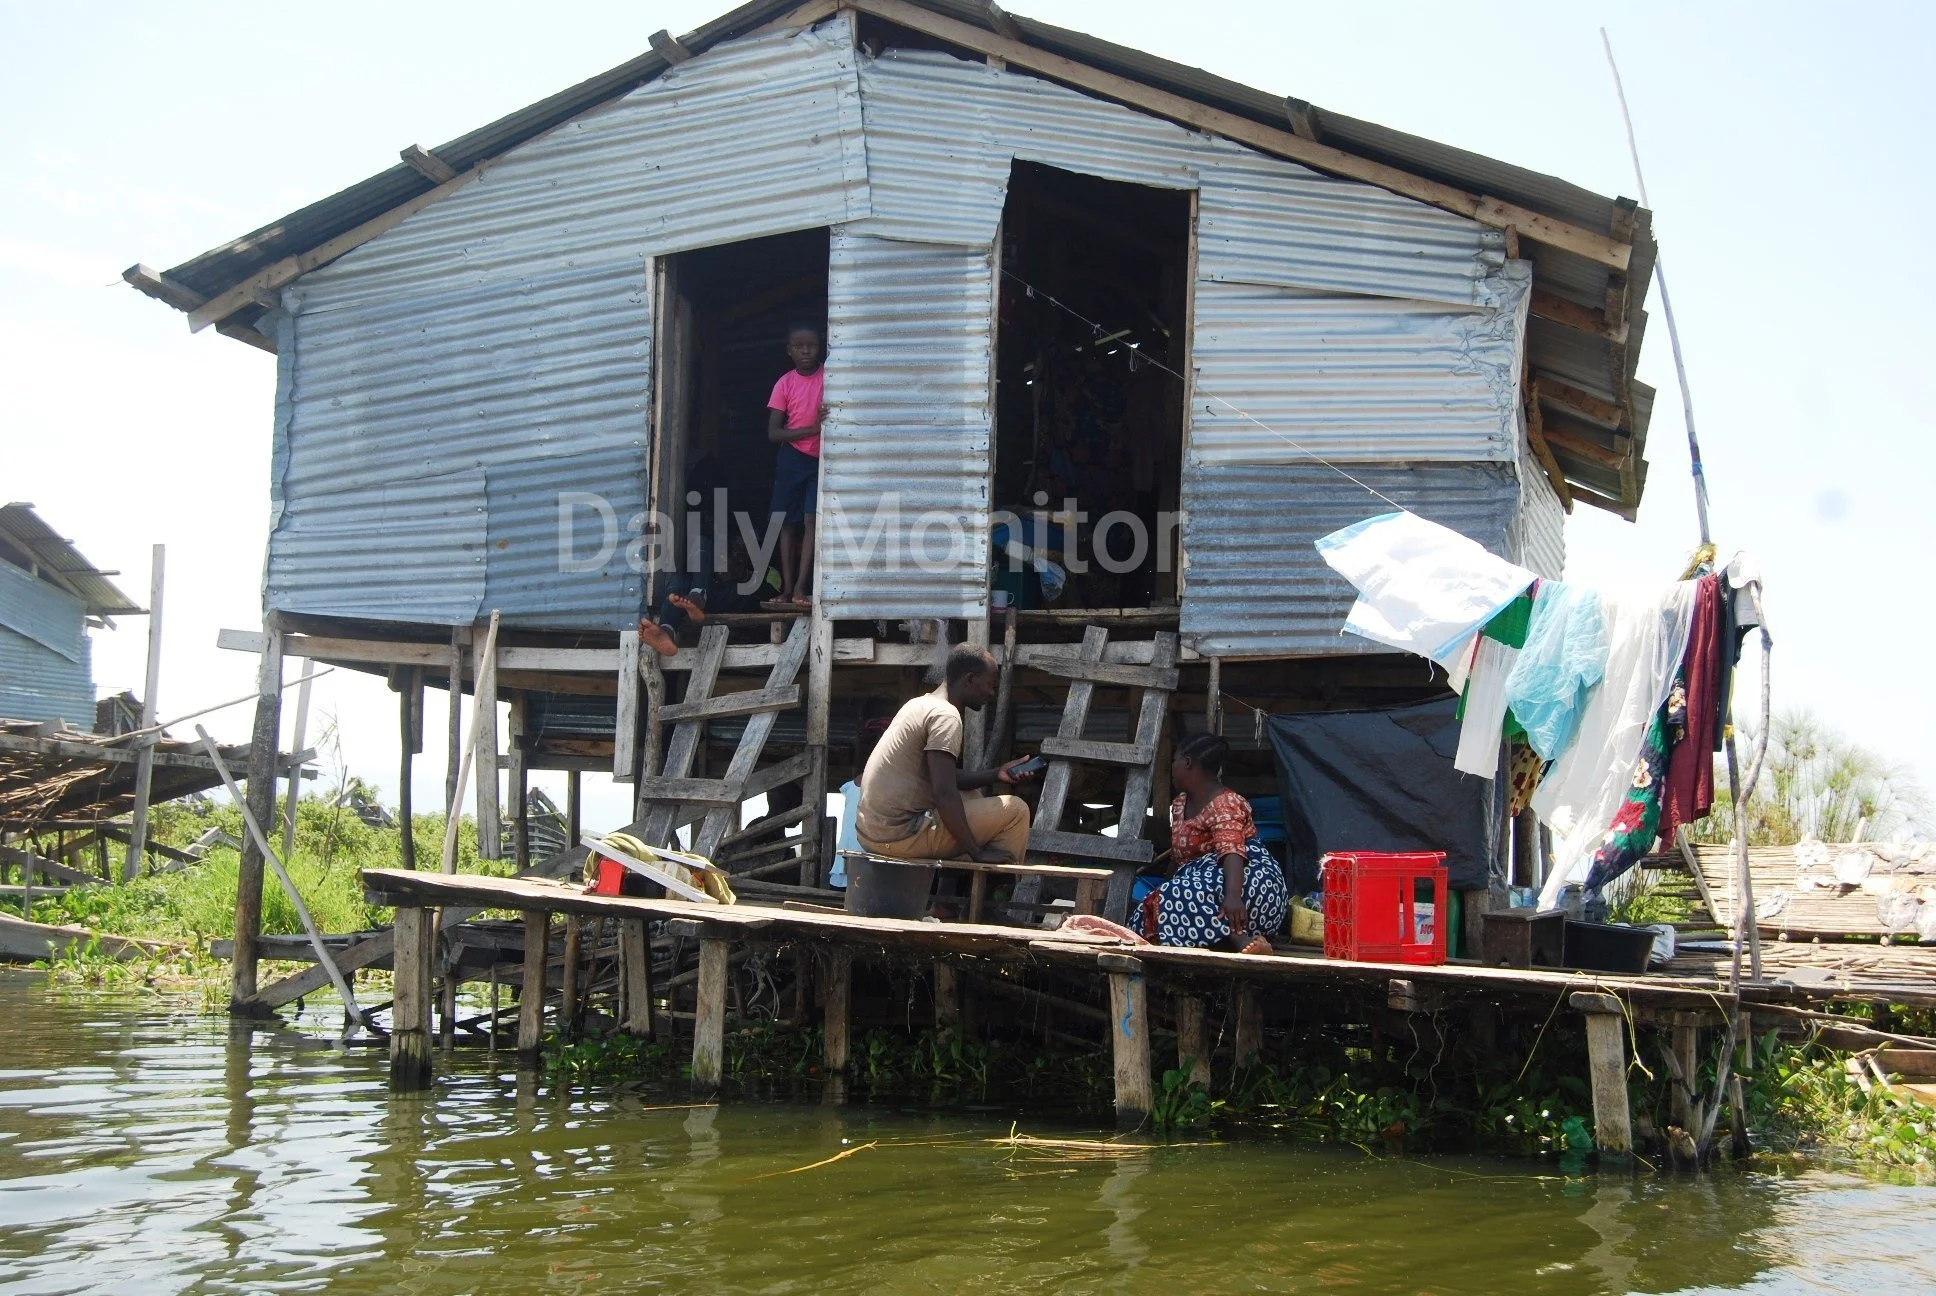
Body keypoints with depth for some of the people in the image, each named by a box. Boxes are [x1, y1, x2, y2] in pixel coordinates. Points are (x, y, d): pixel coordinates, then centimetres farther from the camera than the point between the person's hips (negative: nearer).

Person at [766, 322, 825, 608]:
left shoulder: (830, 376, -2)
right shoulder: (785, 383, -1)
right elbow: (773, 433, -6)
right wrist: (812, 429, -19)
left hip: (822, 459, -1)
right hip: (792, 459, 1)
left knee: (811, 520, -11)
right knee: (788, 523, 2)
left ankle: (801, 588, -11)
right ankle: (787, 588, 6)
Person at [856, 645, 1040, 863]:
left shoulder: (921, 704, 15)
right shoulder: (945, 715, -15)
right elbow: (944, 793, -24)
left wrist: (996, 775, 12)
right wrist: (977, 852, -17)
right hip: (900, 835, -10)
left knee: (972, 798, 32)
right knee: (1015, 811, -7)